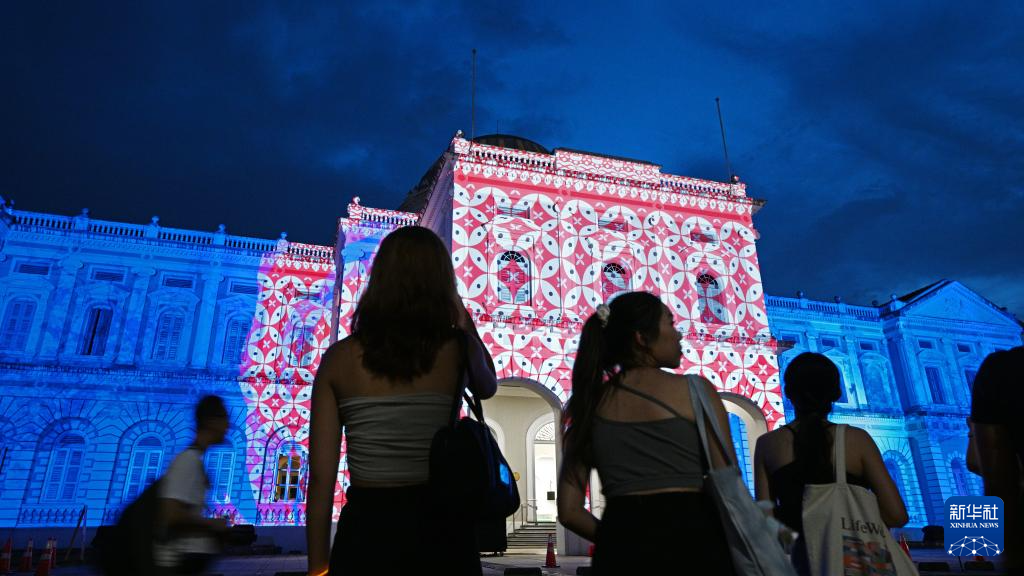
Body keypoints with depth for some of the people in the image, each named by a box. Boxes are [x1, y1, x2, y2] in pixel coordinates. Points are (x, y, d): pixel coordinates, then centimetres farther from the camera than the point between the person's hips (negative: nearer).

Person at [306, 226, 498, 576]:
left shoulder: (339, 358, -5)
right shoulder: (456, 349, -7)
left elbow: (321, 477, -5)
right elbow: (487, 387, 18)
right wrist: (465, 321, 20)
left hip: (364, 528, 1)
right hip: (438, 527, 0)